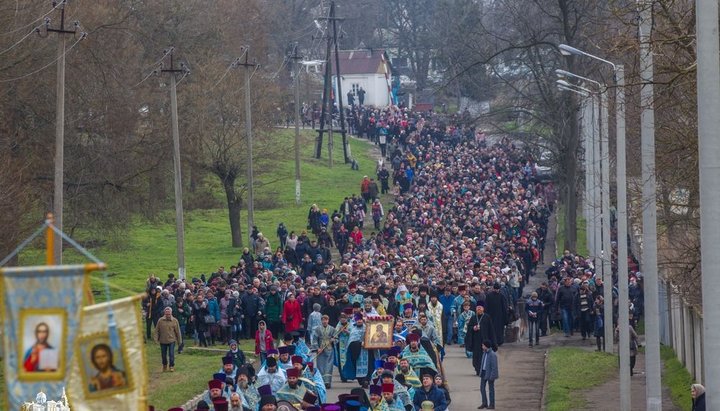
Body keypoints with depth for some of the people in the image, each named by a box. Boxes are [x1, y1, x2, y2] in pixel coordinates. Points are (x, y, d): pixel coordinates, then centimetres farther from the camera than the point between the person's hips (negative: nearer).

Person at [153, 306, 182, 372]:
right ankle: (164, 365, 30)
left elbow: (178, 331, 3)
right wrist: (156, 339, -5)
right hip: (163, 341, 2)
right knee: (164, 355, 10)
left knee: (171, 354, -6)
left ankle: (172, 366, 8)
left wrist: (179, 340, 5)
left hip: (171, 340, -1)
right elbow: (157, 330, 3)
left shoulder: (175, 321, -3)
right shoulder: (160, 321, -2)